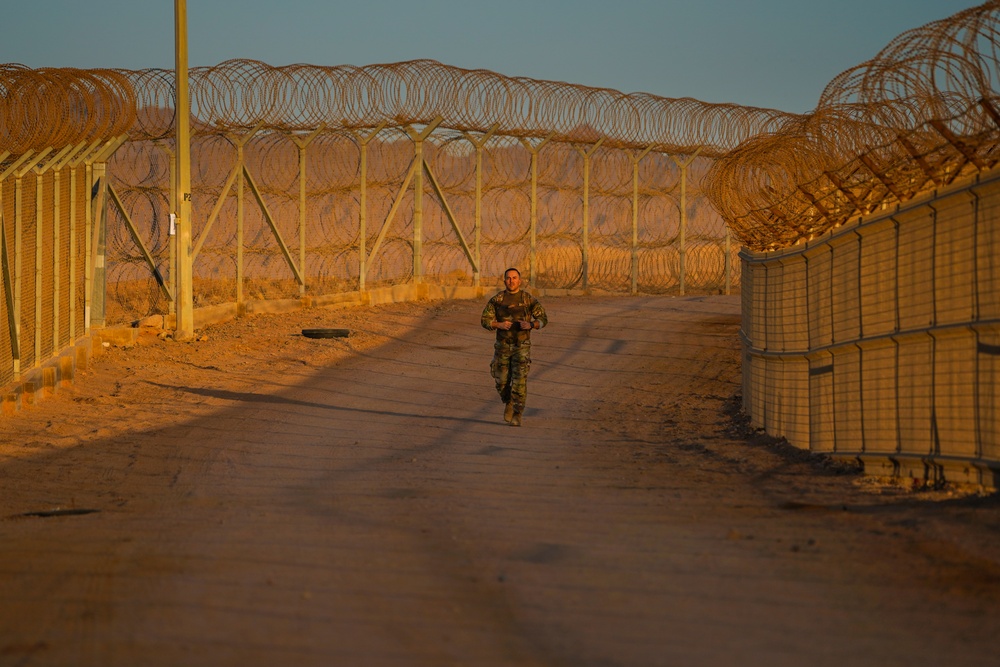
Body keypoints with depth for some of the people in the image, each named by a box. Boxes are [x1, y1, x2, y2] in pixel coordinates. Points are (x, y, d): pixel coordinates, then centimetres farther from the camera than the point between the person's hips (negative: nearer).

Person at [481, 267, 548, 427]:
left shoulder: (528, 299, -4)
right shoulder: (497, 299, 0)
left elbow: (543, 319, -5)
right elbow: (485, 320, -2)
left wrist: (530, 325, -27)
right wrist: (499, 325, -23)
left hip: (522, 346, -2)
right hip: (503, 346, 2)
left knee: (519, 382, -12)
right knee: (502, 381, 5)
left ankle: (516, 416, -6)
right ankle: (508, 403, 36)